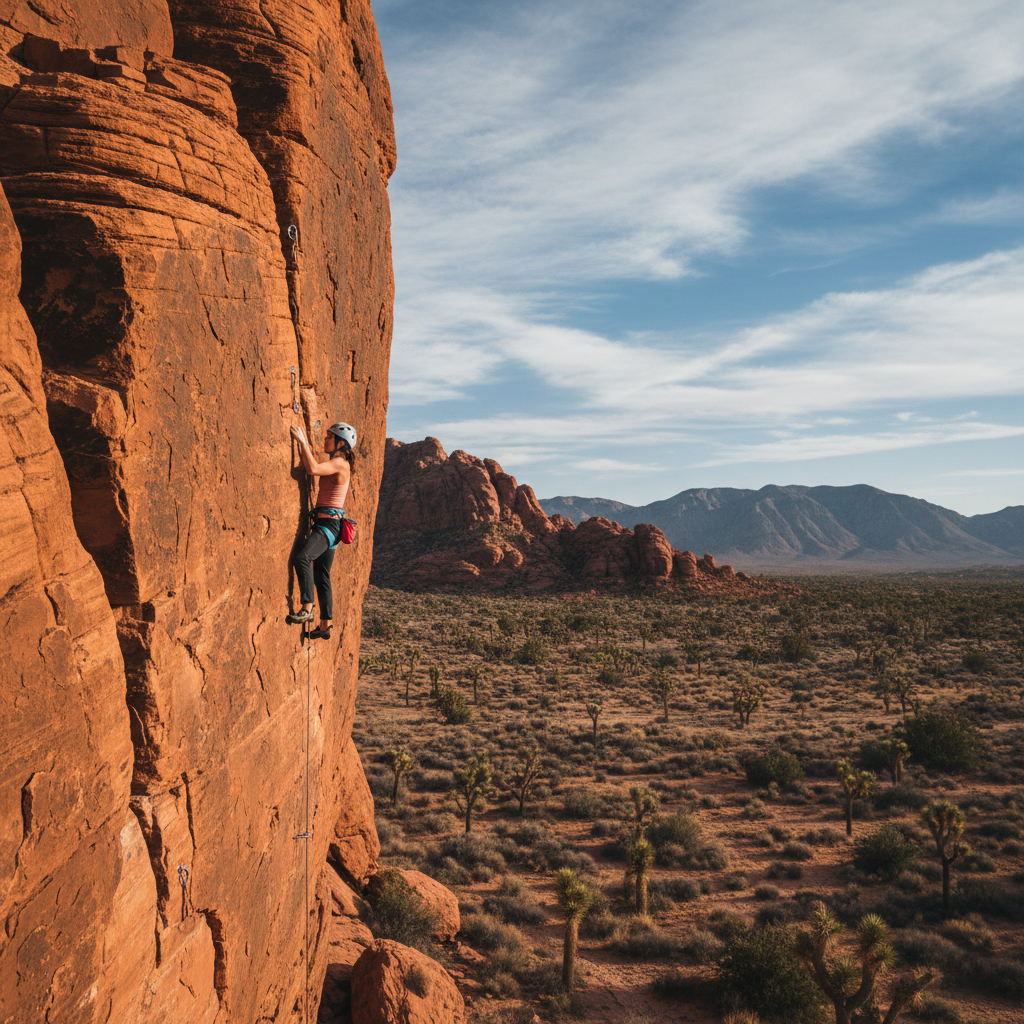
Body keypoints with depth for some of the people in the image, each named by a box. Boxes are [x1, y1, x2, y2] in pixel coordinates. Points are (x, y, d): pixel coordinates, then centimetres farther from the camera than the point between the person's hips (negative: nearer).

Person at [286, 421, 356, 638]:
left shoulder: (340, 463, -13)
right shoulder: (335, 463, 17)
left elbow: (313, 469, -29)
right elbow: (312, 467, 32)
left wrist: (302, 441, -22)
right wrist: (303, 443, 26)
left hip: (329, 523, -11)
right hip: (324, 523, 11)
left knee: (303, 557, -31)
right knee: (321, 576, 13)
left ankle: (307, 609, -29)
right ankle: (325, 627, 19)